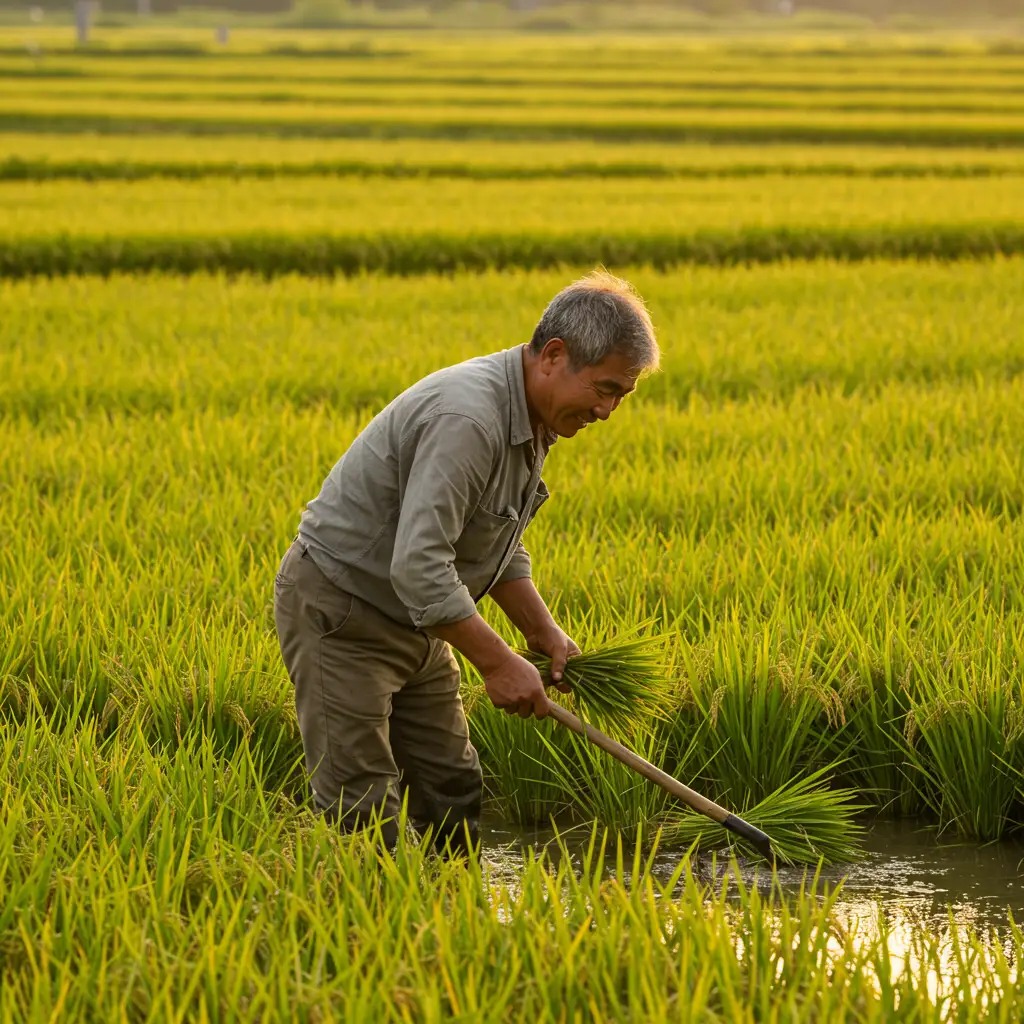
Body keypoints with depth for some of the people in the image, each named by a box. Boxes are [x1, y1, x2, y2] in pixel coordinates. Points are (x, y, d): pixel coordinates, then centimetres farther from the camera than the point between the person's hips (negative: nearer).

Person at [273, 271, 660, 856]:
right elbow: (419, 565, -35)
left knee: (453, 792, 9)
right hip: (340, 614, -10)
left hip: (414, 620, 10)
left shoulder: (534, 415, 3)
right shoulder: (467, 418, -30)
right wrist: (497, 663, -29)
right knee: (365, 810, -13)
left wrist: (542, 630, 7)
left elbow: (500, 544, 18)